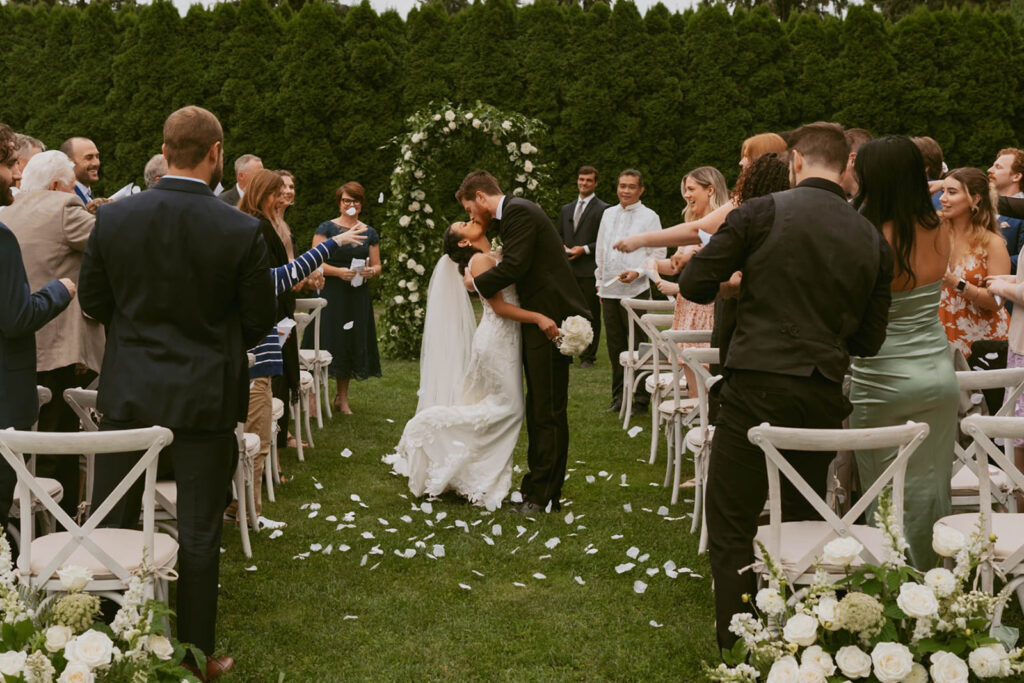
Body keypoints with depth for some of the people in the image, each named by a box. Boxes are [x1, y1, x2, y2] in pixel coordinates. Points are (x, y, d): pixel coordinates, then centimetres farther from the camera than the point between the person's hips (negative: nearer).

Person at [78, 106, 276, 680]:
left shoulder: (114, 217, -7)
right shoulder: (242, 230, -15)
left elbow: (94, 299, 4)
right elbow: (260, 320, -5)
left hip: (128, 390, 3)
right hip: (206, 394, -2)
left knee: (110, 524, 16)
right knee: (199, 534, 9)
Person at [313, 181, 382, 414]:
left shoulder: (369, 233, 11)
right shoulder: (327, 228, 0)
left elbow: (377, 265, 15)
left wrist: (372, 271, -8)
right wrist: (338, 271, -20)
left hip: (357, 296, 4)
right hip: (330, 293, -4)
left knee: (352, 343, 7)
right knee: (327, 342, -8)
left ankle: (342, 398, 18)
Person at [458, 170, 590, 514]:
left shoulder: (518, 212, -13)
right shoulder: (513, 212, 18)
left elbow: (514, 266, -22)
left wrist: (477, 283, -8)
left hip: (550, 320, -11)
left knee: (549, 411, -3)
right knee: (537, 408, 17)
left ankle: (546, 495, 4)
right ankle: (536, 484, 28)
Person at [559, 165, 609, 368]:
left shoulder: (603, 209, -1)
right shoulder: (566, 209, 20)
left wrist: (585, 249, -14)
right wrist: (562, 246, 4)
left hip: (589, 270, -5)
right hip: (568, 269, 6)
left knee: (590, 314, -2)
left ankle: (588, 356, 3)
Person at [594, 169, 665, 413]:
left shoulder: (649, 217, -2)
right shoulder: (608, 214, 14)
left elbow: (658, 253, -4)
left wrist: (638, 272, -17)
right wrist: (600, 280, 18)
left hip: (635, 290, -5)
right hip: (608, 290, 5)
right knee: (615, 345, 11)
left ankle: (641, 399, 4)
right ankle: (619, 396, 20)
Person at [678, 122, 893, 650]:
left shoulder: (762, 212, -6)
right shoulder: (873, 240, 7)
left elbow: (694, 284, -4)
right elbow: (869, 339, 11)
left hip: (758, 387, -5)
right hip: (825, 396, 5)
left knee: (731, 527, 4)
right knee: (804, 522, 19)